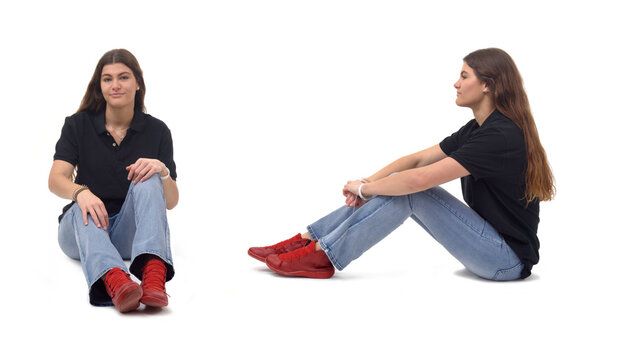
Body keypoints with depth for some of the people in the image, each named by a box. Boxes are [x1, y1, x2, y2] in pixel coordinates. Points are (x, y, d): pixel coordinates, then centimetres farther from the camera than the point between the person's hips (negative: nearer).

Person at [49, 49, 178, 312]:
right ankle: (114, 281, -68)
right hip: (82, 230, 0)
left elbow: (171, 201, -2)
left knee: (147, 181, -29)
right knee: (85, 210, -35)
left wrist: (162, 170, -24)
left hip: (132, 231, 0)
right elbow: (56, 180, -12)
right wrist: (80, 192, -35)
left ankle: (153, 272, -56)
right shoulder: (78, 125, 3)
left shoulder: (156, 130, 3)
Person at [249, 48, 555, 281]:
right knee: (399, 185, -1)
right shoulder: (477, 129, 9)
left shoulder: (500, 135, -22)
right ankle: (308, 240, -1)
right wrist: (368, 183, -5)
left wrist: (364, 188, -12)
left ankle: (322, 255, -11)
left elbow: (421, 179, -25)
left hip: (507, 260, -9)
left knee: (409, 189, -18)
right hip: (491, 242, 9)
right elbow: (419, 159, 9)